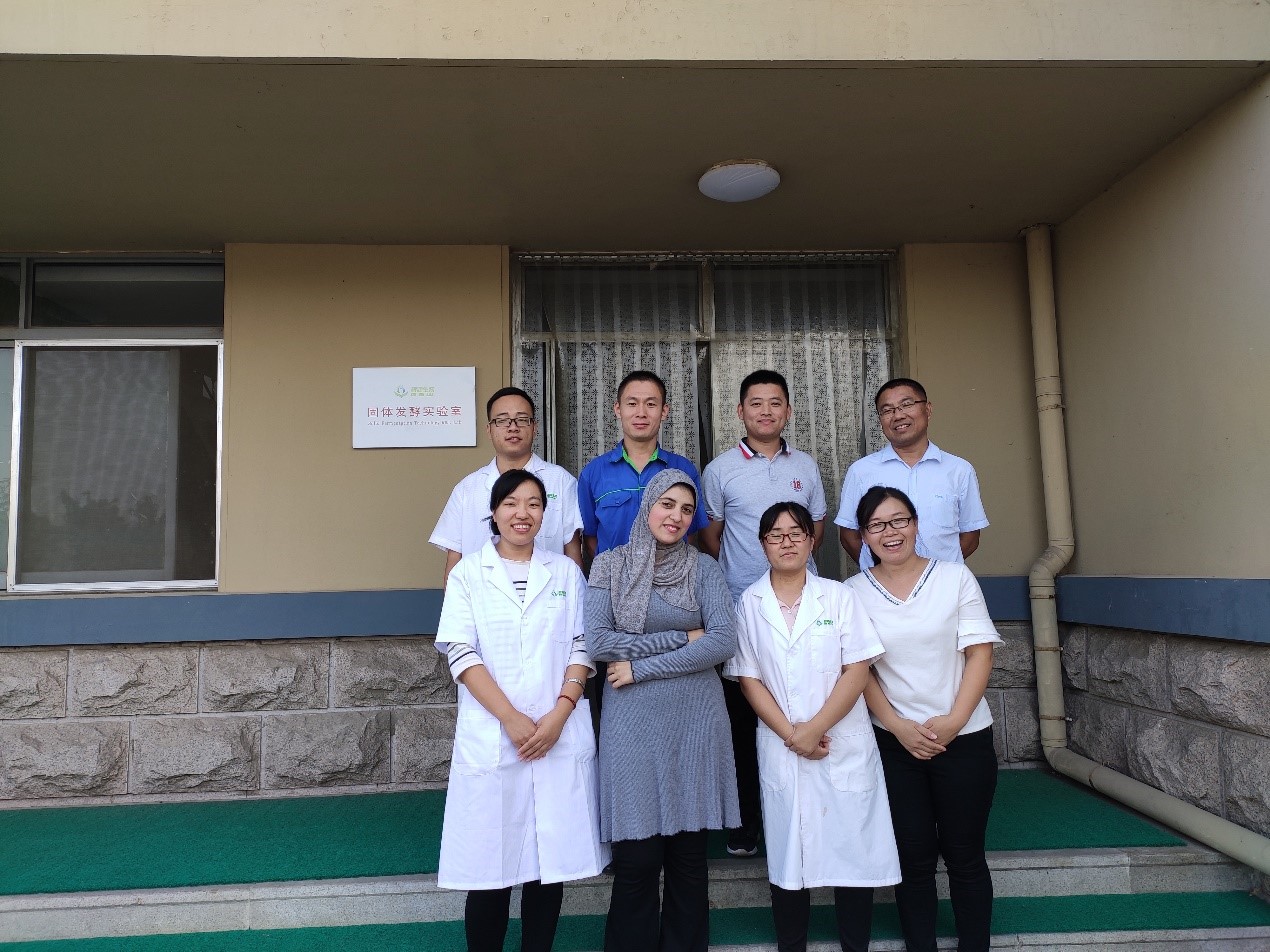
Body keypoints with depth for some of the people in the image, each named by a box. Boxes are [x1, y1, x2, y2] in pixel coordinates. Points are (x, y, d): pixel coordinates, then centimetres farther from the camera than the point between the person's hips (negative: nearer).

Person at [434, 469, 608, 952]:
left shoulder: (565, 571, 9)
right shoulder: (468, 573, 4)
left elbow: (581, 647, 4)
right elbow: (461, 653, -4)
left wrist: (558, 715, -10)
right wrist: (512, 720, -12)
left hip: (561, 739, 2)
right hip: (490, 741, -1)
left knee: (552, 859, 7)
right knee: (490, 864, 3)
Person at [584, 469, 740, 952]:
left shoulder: (704, 567, 3)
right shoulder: (610, 564, 1)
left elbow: (723, 641, -9)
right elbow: (598, 642, -9)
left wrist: (642, 667, -11)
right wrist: (682, 638, -10)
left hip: (696, 719, 1)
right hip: (632, 720, -1)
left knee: (689, 858, 11)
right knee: (636, 861, 4)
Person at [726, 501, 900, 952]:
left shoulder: (838, 596, 3)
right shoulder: (749, 604, 3)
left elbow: (857, 669, -4)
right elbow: (749, 679, 1)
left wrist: (815, 727, -13)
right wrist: (791, 734, -10)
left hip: (845, 747, 0)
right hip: (781, 750, 0)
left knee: (854, 853, 5)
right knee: (787, 856, 7)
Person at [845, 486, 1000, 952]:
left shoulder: (955, 576, -2)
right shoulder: (855, 592, -1)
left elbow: (980, 652, -4)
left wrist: (954, 720, -13)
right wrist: (900, 727, -10)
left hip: (964, 738, 0)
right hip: (895, 743, 0)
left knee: (964, 855, 8)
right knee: (914, 855, 8)